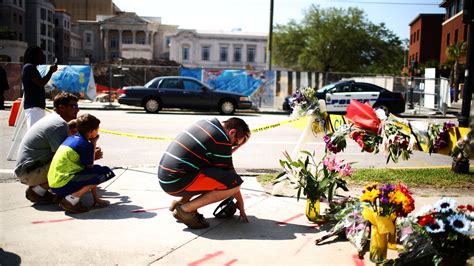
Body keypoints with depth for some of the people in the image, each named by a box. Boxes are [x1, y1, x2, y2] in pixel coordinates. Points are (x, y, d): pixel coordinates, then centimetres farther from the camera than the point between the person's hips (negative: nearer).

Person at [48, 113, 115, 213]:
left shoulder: (70, 138, 14)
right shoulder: (85, 145, -12)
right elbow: (89, 166, -3)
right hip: (63, 185, -9)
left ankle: (96, 199, 15)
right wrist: (94, 144, 2)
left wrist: (94, 154, 17)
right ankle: (71, 199, -13)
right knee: (104, 172, -13)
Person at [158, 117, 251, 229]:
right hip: (177, 182, -10)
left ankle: (181, 202, 14)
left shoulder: (207, 123, 13)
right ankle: (186, 209, -8)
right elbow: (228, 173, -4)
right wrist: (240, 203, 7)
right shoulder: (222, 139, -12)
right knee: (234, 183, -14)